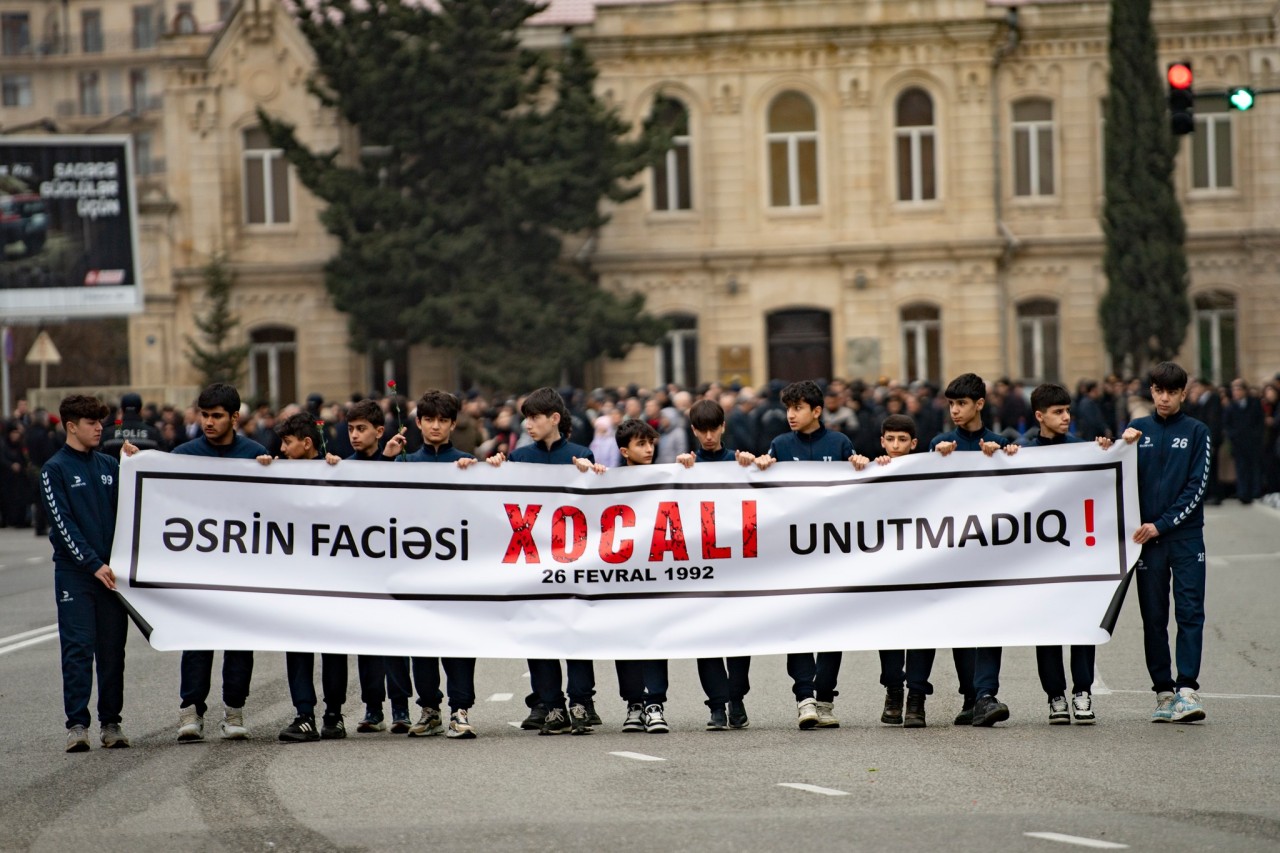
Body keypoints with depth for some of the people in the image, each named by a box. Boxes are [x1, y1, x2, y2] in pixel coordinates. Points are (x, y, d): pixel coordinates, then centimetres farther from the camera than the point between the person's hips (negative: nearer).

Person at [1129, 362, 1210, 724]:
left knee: (1190, 612, -8)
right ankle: (1163, 693, 7)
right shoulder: (1136, 430, 9)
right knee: (1154, 618, 3)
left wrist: (1161, 525, -10)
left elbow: (1197, 486, -3)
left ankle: (1187, 690, -13)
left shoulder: (1197, 432, 3)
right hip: (1147, 537, 2)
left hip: (1186, 536, -2)